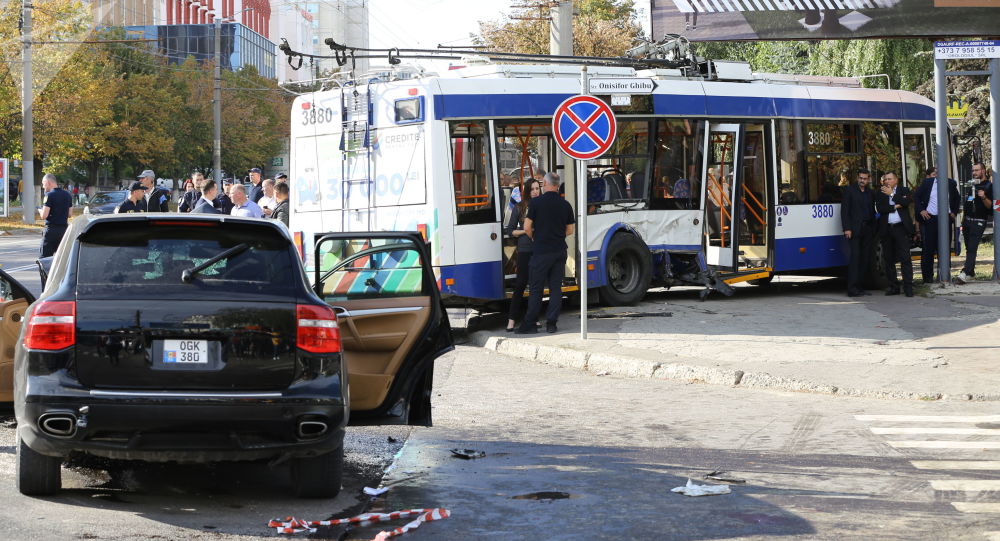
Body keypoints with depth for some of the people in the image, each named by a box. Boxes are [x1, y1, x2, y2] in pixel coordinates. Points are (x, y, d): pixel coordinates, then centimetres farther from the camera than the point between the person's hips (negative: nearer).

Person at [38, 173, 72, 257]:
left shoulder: (49, 195, -12)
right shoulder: (67, 195, 10)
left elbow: (44, 216, -15)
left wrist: (40, 211, 4)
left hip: (51, 229, -7)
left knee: (45, 257, -5)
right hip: (64, 229, 7)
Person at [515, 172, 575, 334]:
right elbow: (570, 231, 11)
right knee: (556, 287, 8)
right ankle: (551, 323, 6)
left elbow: (527, 228, -7)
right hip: (559, 251, 4)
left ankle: (529, 324, 3)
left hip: (541, 252, -4)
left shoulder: (536, 202, -8)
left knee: (536, 288, 1)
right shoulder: (565, 205, 4)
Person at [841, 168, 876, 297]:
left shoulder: (870, 193, 17)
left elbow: (873, 212, 17)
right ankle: (852, 289, -13)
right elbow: (844, 210, -3)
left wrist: (873, 231, 8)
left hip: (867, 231, 5)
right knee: (854, 257, -10)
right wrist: (847, 228, -12)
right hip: (854, 230, -5)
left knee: (865, 259, 3)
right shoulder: (849, 190, 3)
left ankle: (859, 287, 8)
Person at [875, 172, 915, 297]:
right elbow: (879, 208, -3)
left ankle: (908, 287, -8)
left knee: (905, 258, -8)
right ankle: (893, 286, 12)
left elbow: (906, 202, -12)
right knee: (888, 259, 5)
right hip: (886, 229, 3)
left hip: (901, 228, -3)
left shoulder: (904, 191, 8)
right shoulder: (880, 193, 12)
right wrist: (894, 207, -8)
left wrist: (891, 194, -6)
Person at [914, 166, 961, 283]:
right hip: (930, 219, -2)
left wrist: (954, 212, 10)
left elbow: (956, 198, 20)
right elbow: (916, 196, 8)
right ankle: (927, 276, 2)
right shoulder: (927, 182, 3)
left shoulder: (951, 183, 7)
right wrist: (920, 210, -2)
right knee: (928, 248, -2)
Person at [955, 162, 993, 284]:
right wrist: (963, 220, 18)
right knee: (969, 248, 8)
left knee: (972, 248, -14)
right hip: (967, 221, 7)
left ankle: (966, 273, -22)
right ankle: (971, 272, 16)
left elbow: (990, 205, -7)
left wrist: (984, 197, -25)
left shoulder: (989, 186, -3)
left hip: (979, 222, -7)